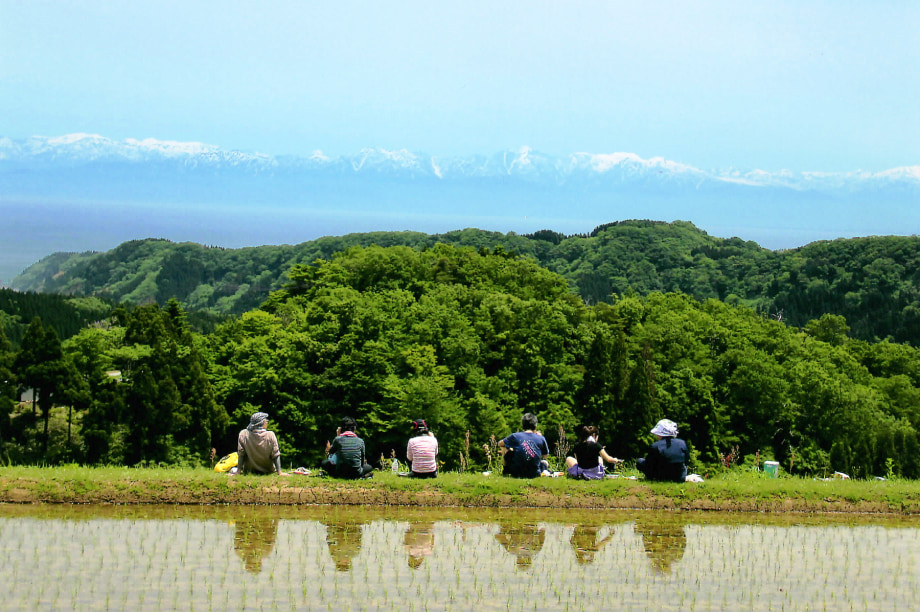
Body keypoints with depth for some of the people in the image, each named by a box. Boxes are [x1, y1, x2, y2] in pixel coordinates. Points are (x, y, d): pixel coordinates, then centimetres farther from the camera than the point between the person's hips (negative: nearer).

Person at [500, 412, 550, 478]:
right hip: (535, 474, 3)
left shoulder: (515, 436, -5)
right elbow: (545, 456, 14)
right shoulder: (541, 439, -4)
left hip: (517, 473, -3)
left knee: (507, 448, 25)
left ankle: (506, 472, 31)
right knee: (544, 462, 39)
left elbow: (500, 444, 14)